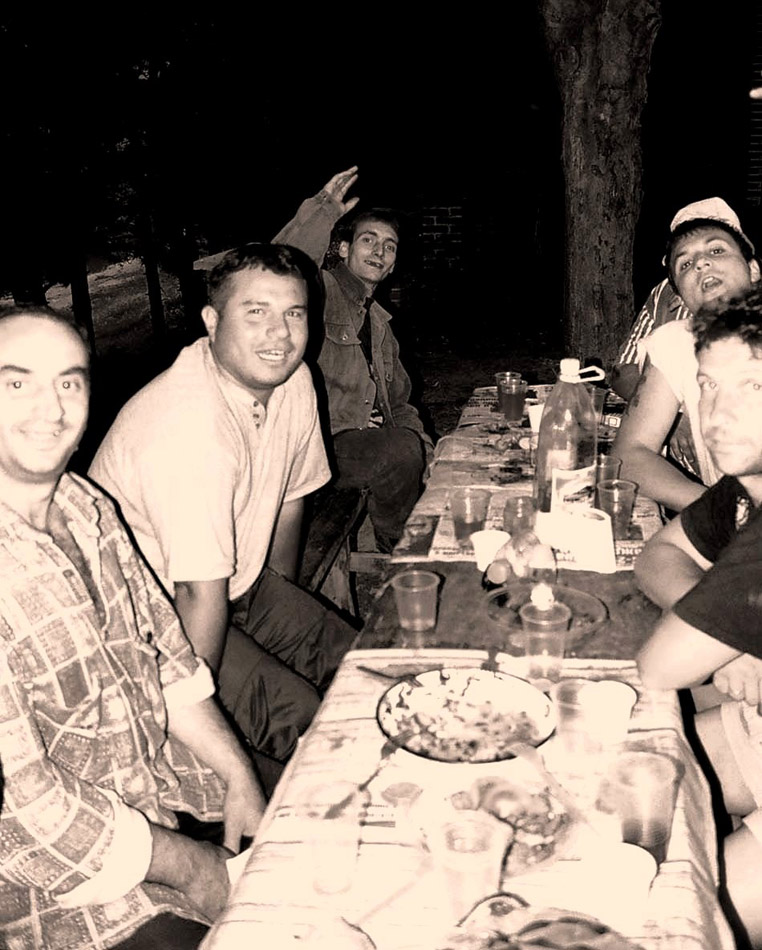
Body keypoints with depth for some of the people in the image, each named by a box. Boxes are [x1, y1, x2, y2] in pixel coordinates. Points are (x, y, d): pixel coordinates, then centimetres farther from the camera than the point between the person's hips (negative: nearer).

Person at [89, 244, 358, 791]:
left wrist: (288, 615, 16)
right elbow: (202, 596, -29)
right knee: (300, 717, -17)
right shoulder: (190, 427, -33)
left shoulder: (293, 380, -6)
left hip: (239, 581, 8)